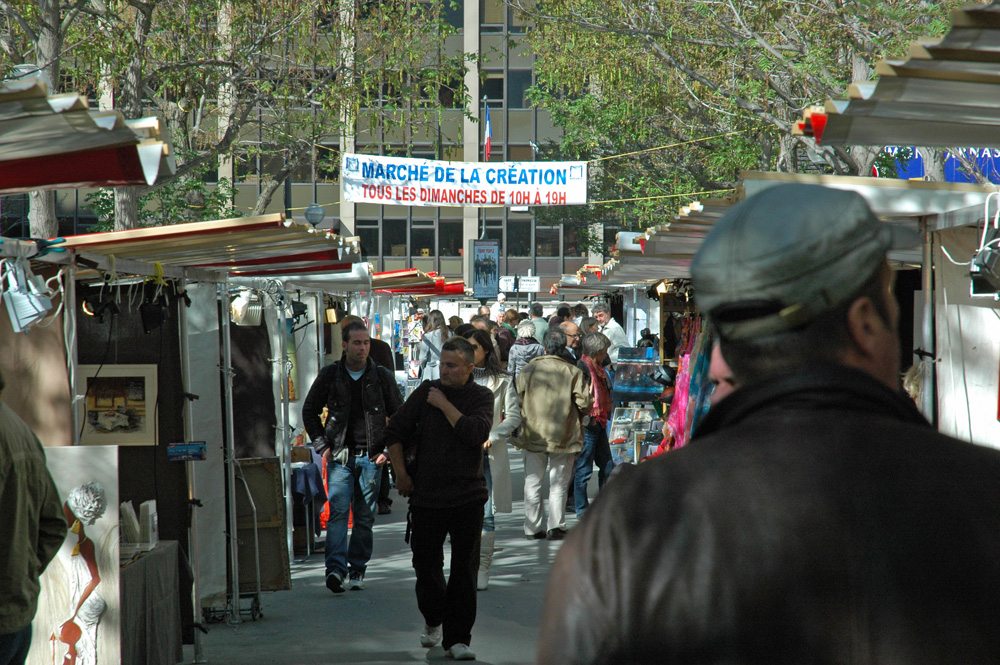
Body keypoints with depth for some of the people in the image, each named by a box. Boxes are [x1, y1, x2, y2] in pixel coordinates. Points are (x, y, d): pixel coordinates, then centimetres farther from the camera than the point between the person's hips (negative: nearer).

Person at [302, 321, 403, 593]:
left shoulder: (382, 377, 5)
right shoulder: (330, 376, 3)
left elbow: (399, 415, 11)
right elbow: (309, 411, 12)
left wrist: (388, 450, 2)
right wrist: (322, 446, 3)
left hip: (371, 457, 1)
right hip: (339, 455, -1)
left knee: (365, 517, 4)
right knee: (338, 511, -14)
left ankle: (357, 571, 12)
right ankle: (336, 569, -22)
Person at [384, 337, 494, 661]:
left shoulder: (481, 397, -1)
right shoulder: (426, 392, 2)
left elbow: (477, 433, -20)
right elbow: (395, 431, 8)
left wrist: (444, 405, -14)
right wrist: (401, 474, 4)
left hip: (467, 497, -2)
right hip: (426, 497, 2)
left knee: (464, 570, -1)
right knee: (426, 565, 9)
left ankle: (457, 638, 5)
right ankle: (433, 620, 35)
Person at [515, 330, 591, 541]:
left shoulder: (530, 369, -5)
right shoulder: (573, 372, -9)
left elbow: (518, 397, -3)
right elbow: (584, 404, -11)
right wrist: (578, 415, 11)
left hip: (533, 434, 1)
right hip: (563, 435, -1)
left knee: (533, 482, 12)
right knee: (558, 484, 9)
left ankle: (533, 527, 14)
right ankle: (556, 526, 6)